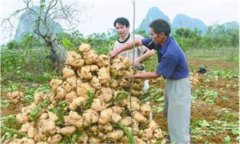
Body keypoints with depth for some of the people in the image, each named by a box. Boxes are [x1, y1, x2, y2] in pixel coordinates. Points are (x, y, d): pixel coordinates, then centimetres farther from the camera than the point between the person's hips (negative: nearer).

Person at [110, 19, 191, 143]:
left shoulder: (171, 53, -34)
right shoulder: (159, 41, -9)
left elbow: (156, 74, -23)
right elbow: (138, 42, 1)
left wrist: (136, 76, -13)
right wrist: (118, 50, -4)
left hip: (179, 84, -10)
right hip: (170, 81, 10)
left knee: (177, 119, -4)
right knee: (169, 114, 24)